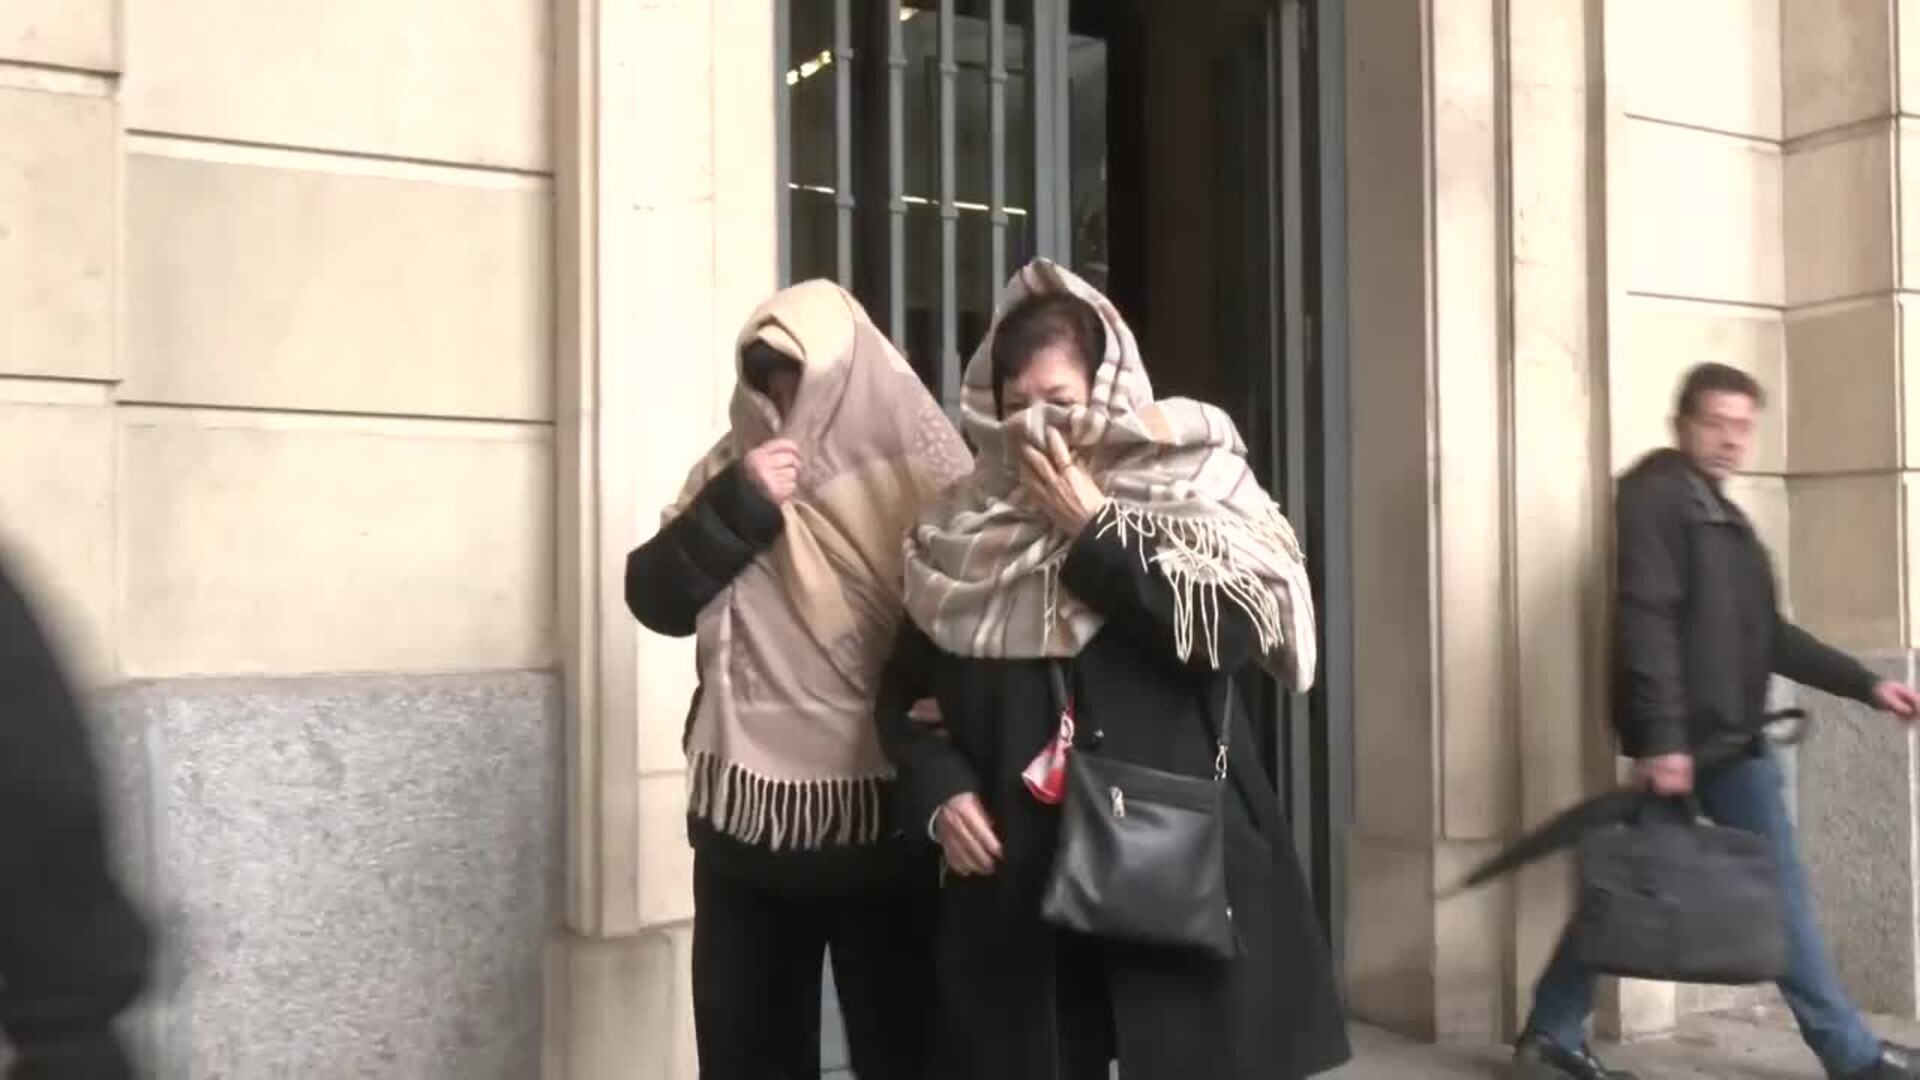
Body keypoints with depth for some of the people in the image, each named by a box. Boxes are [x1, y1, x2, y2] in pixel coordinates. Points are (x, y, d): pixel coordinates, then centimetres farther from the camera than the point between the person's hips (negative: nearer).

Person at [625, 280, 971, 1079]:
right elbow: (655, 601, -1)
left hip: (885, 816, -4)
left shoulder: (917, 470, -5)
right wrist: (736, 505, -13)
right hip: (747, 813, 4)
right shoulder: (730, 471, 7)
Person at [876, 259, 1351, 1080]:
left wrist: (1093, 532, -12)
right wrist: (938, 792, -4)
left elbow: (1225, 636, -15)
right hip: (1018, 876, 3)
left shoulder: (1186, 492, 0)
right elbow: (904, 692, 14)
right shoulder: (968, 530, 8)